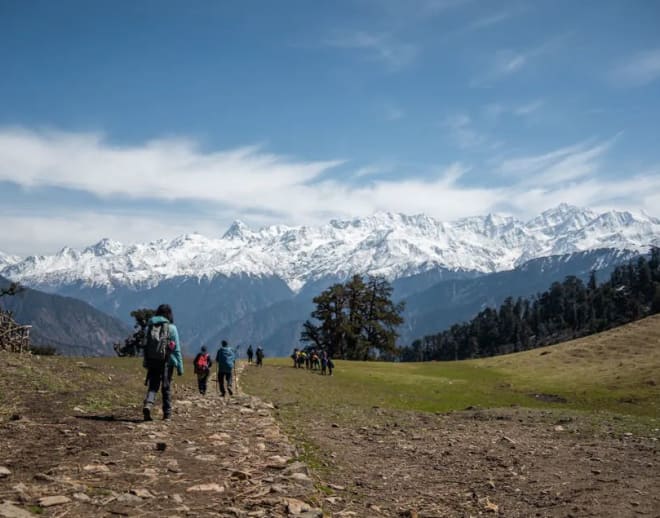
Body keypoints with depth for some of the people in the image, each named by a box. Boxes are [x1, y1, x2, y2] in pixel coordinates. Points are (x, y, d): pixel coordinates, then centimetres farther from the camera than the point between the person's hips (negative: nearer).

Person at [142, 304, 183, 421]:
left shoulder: (149, 326, 4)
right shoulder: (171, 328, -6)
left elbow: (145, 346, 5)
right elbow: (177, 349, -5)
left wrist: (145, 362, 11)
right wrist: (180, 367, -1)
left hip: (152, 361, 2)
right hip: (166, 362, -2)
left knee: (152, 386, 9)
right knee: (166, 388, 11)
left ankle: (147, 405, -17)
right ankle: (167, 413, 18)